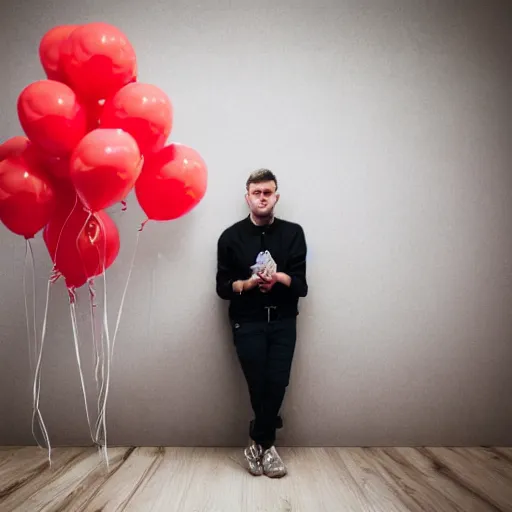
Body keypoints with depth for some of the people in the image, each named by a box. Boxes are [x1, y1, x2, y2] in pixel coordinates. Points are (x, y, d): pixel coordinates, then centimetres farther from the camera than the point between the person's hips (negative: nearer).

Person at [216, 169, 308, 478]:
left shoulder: (293, 233, 1)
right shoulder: (231, 237, 0)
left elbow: (301, 286, -2)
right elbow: (223, 287, 0)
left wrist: (280, 278, -23)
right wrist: (248, 283, -19)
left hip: (283, 322, 1)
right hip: (247, 323, -1)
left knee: (277, 384, -6)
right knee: (260, 386, 2)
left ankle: (259, 444, 15)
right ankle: (266, 446, 25)